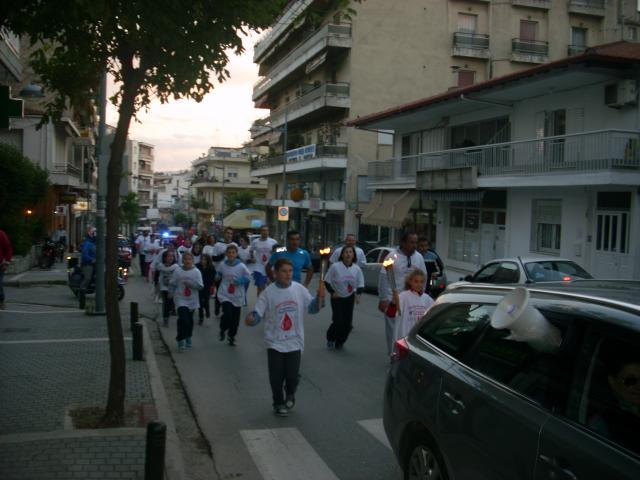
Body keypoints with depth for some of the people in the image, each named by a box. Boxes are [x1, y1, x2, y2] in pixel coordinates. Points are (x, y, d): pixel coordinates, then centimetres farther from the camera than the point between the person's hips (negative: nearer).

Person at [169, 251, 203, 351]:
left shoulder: (196, 272, -4)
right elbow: (172, 284, 4)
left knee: (189, 320, 14)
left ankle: (188, 338, 35)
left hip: (192, 300, 2)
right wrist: (171, 294, -4)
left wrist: (190, 283, -23)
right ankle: (180, 340, -1)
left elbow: (200, 286, -10)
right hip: (181, 300, -2)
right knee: (183, 320, -15)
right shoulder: (177, 271, -3)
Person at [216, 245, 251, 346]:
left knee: (235, 318, 8)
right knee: (227, 314, -19)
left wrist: (241, 281, -18)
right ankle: (223, 330, 12)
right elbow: (218, 276, 17)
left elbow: (248, 277, -4)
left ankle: (231, 336, 32)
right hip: (225, 295, 0)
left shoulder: (241, 266, -10)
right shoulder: (222, 265, -3)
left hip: (237, 296, 0)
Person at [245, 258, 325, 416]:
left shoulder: (300, 290, -4)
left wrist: (319, 297, -19)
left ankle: (290, 394, 36)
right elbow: (257, 314, -10)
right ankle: (278, 403, 30)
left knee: (293, 375, 3)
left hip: (295, 342, 1)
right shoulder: (268, 292, -10)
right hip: (275, 342, -1)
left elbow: (312, 308, 0)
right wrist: (251, 319, -33)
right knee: (276, 376, 5)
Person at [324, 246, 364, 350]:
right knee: (338, 321, -11)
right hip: (337, 298, -3)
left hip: (349, 298, 3)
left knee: (348, 323, 2)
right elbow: (327, 281, -5)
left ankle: (340, 342, 24)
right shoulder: (335, 267, -13)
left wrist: (358, 294, -13)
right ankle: (330, 339, 16)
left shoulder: (356, 269, -4)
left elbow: (360, 284, 4)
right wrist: (332, 292, -13)